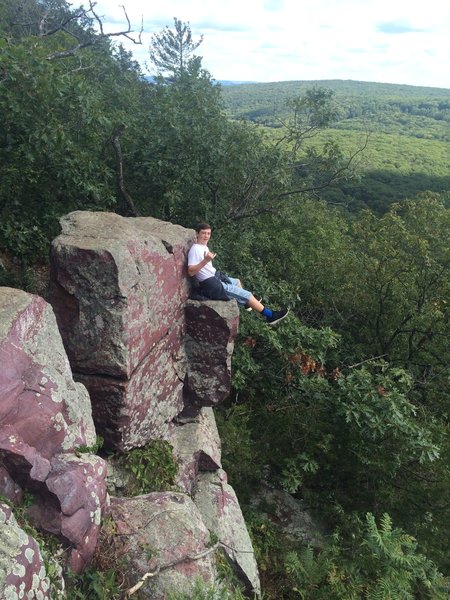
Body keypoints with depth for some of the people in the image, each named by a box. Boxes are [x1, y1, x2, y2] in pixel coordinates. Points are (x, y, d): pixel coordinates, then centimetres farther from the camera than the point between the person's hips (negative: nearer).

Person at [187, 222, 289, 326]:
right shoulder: (195, 249, -21)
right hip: (213, 286, -10)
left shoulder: (203, 246, 7)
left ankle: (248, 303, 57)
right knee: (247, 295, -3)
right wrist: (205, 261, -42)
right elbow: (190, 272, -32)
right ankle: (271, 315, 9)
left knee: (237, 282, 33)